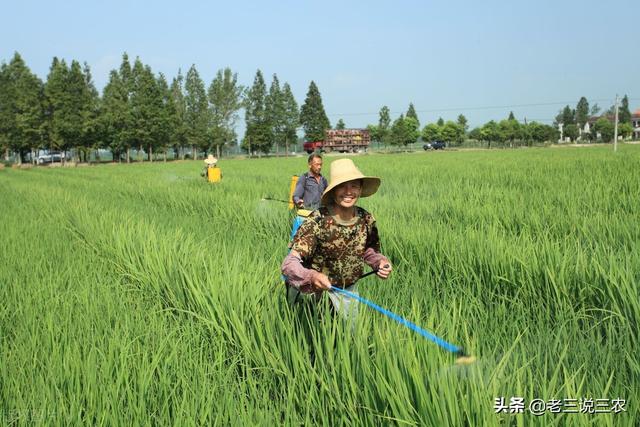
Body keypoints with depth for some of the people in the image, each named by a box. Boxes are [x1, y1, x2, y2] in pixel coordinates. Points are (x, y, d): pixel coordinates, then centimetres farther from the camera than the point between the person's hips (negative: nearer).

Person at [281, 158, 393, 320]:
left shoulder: (366, 220, -12)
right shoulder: (317, 221, -28)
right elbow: (290, 263, -34)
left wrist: (381, 262, -13)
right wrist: (311, 276, -54)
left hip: (347, 290, 4)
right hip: (314, 289, -4)